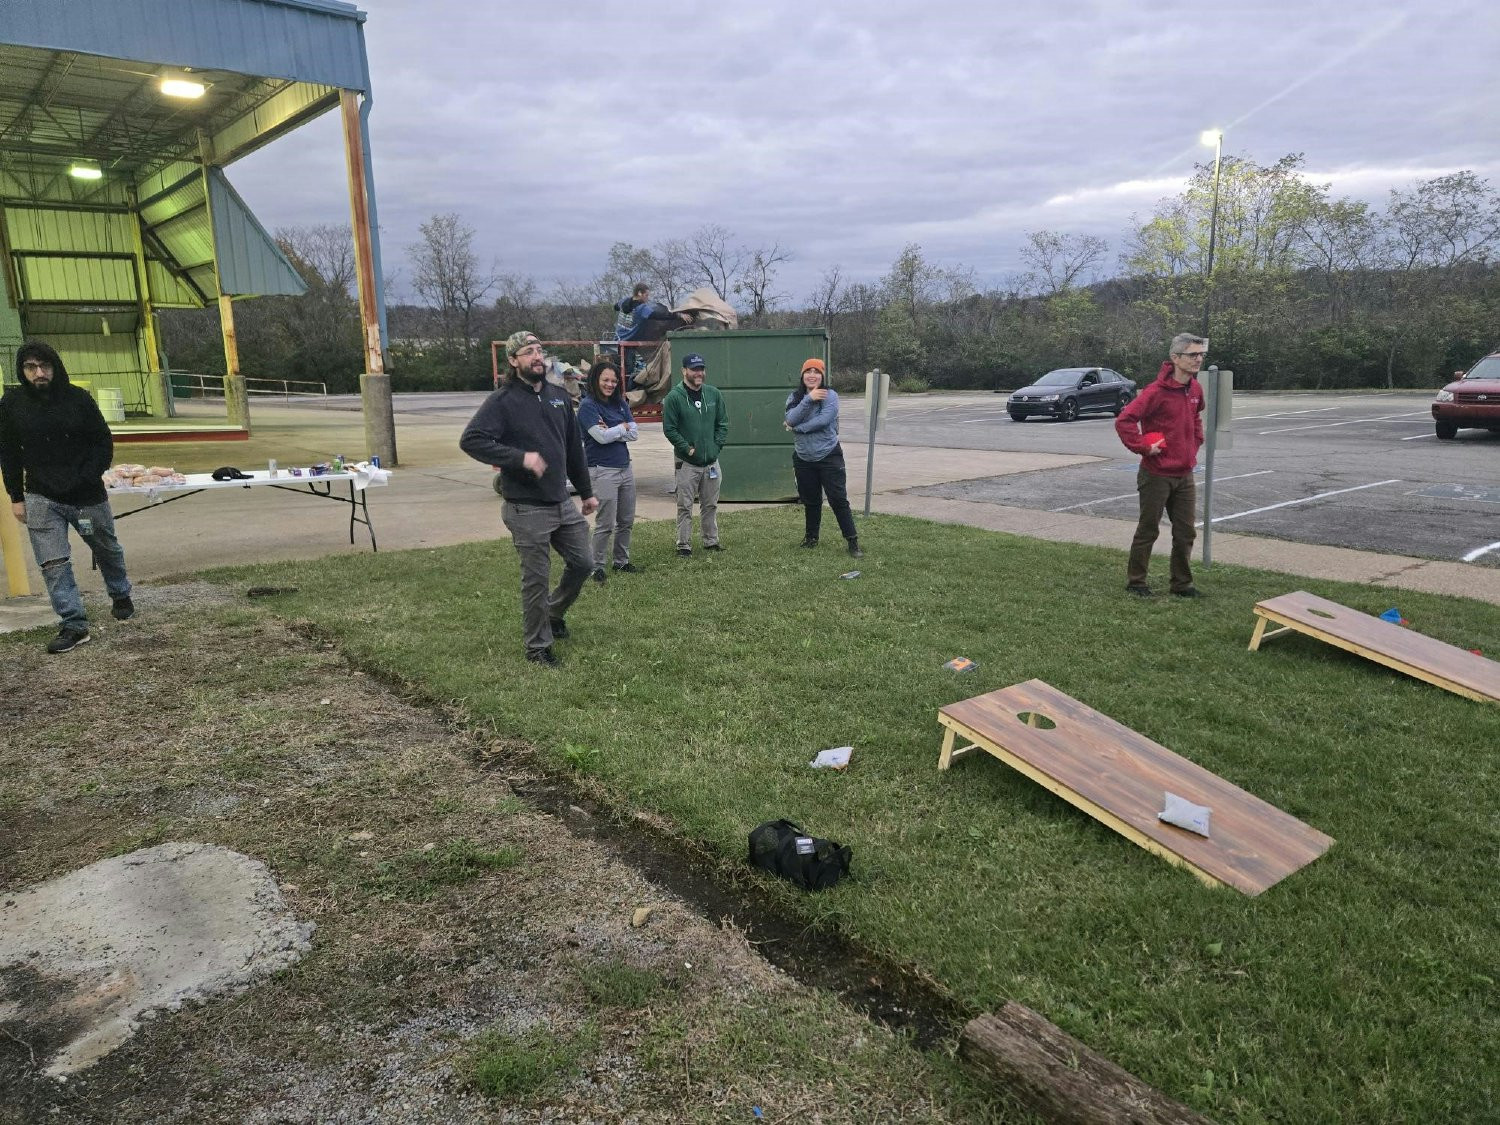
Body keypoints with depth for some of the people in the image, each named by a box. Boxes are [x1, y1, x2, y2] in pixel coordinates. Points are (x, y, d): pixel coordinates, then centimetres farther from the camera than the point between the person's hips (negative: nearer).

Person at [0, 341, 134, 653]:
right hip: (41, 499, 0)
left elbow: (104, 442, -2)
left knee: (107, 550, 18)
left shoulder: (78, 398, -7)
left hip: (88, 495, 0)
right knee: (53, 564, -5)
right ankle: (74, 626, 1)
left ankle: (121, 597, 42)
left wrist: (88, 477, -13)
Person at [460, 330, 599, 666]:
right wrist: (520, 458, -26)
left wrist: (586, 492, 19)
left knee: (582, 563, 13)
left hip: (563, 503, 6)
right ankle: (538, 646, 20)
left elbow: (574, 447, 16)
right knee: (536, 579, 3)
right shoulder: (502, 400, -11)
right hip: (527, 510, -6)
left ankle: (554, 613, 40)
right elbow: (470, 440, -21)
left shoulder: (559, 396, 9)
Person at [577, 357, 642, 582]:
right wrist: (623, 427, -4)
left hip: (625, 468, 7)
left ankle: (622, 561, 28)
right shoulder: (588, 406, -9)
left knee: (626, 521, 14)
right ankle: (597, 567, 9)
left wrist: (611, 432, -11)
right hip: (603, 471, -7)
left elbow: (635, 433, 2)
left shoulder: (621, 404, 11)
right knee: (605, 524, -4)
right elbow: (602, 437, -19)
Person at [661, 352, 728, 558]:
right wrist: (687, 448, -11)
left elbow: (723, 423, 13)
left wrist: (717, 445, 2)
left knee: (711, 505, 14)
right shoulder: (674, 397, -7)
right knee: (685, 506, 0)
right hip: (687, 463, -5)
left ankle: (711, 541, 26)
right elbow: (669, 429, -7)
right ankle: (684, 546, 7)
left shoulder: (713, 394, 7)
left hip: (711, 461, 5)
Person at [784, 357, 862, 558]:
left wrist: (798, 427, -14)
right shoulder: (794, 397, 4)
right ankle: (811, 538, 31)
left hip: (829, 456, -4)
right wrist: (809, 399, -22)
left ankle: (852, 541, 0)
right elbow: (791, 419, -14)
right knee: (810, 501, 16)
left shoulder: (830, 395, -8)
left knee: (838, 499, -5)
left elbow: (823, 420, -22)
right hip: (803, 458, 4)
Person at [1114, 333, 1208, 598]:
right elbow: (1124, 421, -25)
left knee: (1185, 532, 10)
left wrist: (1196, 441, 15)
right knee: (1148, 531, 5)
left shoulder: (1195, 389, 6)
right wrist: (1143, 447, -20)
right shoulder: (1157, 391, -19)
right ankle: (1135, 581, 19)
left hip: (1184, 474, 7)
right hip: (1157, 475, -7)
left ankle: (1182, 583, 23)